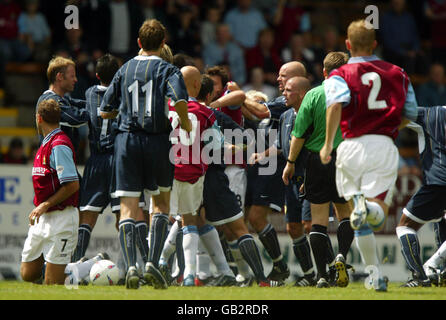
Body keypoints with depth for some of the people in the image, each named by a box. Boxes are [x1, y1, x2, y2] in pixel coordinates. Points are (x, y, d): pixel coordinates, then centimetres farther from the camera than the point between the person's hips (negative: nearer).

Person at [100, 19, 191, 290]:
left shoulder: (125, 70, 10)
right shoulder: (168, 70, -1)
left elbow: (105, 111, 13)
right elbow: (179, 100, -20)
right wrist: (185, 122, -2)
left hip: (127, 140, 2)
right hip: (158, 141, -2)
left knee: (128, 207, 0)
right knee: (161, 202, 15)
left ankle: (131, 266, -16)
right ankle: (153, 263, 1)